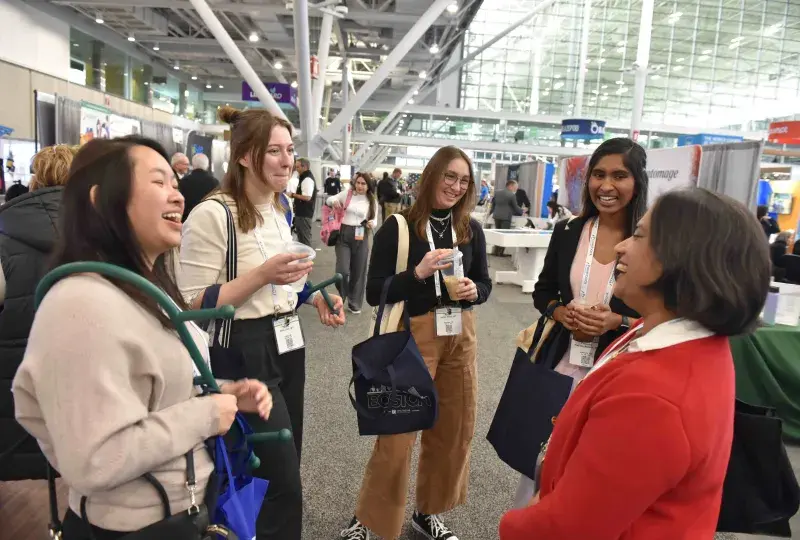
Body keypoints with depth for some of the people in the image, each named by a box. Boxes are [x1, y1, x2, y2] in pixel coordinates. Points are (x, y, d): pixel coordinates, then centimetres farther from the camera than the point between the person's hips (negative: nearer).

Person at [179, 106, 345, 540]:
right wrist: (262, 275, -25)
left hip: (288, 347, 8)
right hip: (243, 357, -8)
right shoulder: (212, 214, -16)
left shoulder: (280, 211, 11)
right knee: (282, 484, -1)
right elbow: (195, 306, -17)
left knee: (280, 474, 18)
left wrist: (315, 299, 4)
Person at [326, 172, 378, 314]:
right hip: (344, 234, -2)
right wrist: (334, 201, -13)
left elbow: (374, 220, 7)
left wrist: (372, 223, -18)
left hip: (361, 237, 2)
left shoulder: (372, 201, 5)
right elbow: (329, 199, 11)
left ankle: (354, 303, 24)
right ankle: (340, 299, 16)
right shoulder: (347, 194, 1)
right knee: (342, 270, -9)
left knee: (358, 271, 8)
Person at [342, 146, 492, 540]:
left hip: (461, 337, 5)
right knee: (397, 434, 0)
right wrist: (418, 272, -23)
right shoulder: (397, 228, -8)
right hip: (413, 338, -5)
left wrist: (473, 291, -10)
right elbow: (374, 293, -10)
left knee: (455, 430, 14)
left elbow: (485, 284, 13)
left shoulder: (471, 231, 5)